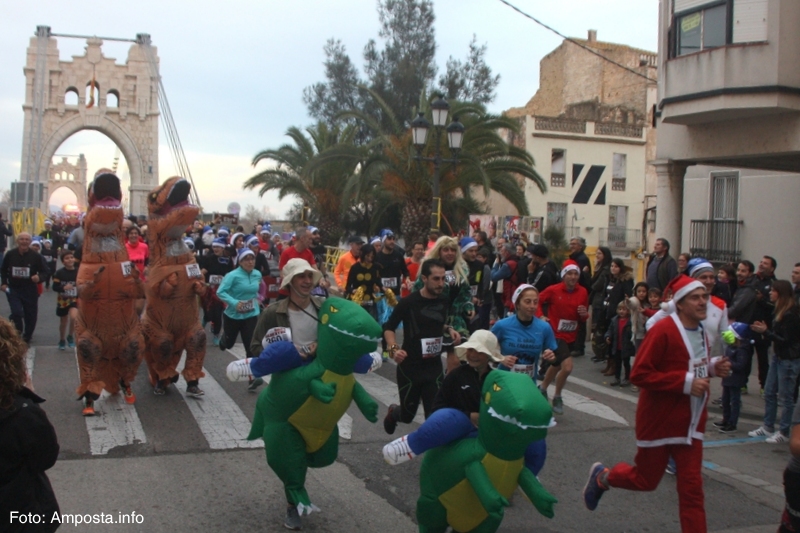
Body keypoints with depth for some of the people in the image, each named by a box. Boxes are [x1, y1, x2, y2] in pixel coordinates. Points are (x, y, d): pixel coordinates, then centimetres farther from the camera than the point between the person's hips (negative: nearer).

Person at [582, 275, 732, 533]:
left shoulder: (700, 333, 7)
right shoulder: (663, 330, -19)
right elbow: (639, 375, -23)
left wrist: (712, 367, 1)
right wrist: (686, 383, -26)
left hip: (690, 422, 7)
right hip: (659, 421, -6)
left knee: (692, 488, 4)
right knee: (646, 480, 10)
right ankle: (602, 476, 38)